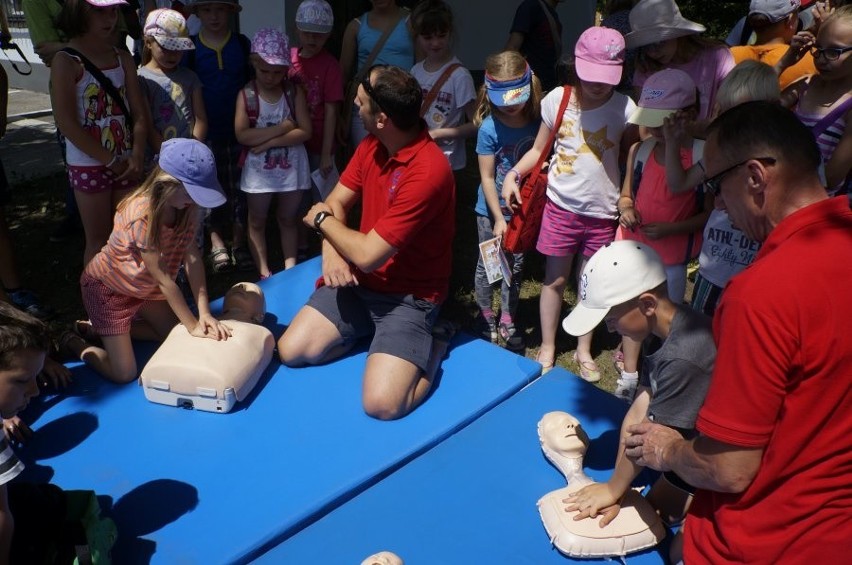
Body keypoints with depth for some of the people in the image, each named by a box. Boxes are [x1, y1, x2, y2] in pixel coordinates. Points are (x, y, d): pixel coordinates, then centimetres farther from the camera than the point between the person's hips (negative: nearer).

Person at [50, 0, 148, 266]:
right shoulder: (66, 61, -11)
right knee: (99, 241, 5)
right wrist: (110, 161, -12)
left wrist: (137, 156, -11)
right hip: (89, 165, -4)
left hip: (126, 163, 5)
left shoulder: (123, 58, 4)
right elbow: (66, 123, -14)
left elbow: (139, 113, 3)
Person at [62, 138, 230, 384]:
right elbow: (164, 279, -30)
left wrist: (204, 313, -22)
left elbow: (192, 257, -17)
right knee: (124, 374, -11)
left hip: (142, 285, 7)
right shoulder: (142, 216, -35)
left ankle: (98, 328, 25)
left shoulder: (186, 207, -14)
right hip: (107, 286, -7)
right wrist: (193, 326, -24)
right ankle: (73, 342, 18)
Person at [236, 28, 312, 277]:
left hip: (291, 167, 0)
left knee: (288, 219, 15)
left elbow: (305, 131, -13)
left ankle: (291, 268, 26)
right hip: (259, 169, 0)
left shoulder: (294, 92, -6)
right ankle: (264, 273, 25)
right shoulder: (246, 95, -9)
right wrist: (281, 128, -20)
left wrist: (270, 142, -19)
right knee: (257, 221, 11)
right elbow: (242, 135, -18)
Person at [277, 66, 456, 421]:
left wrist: (321, 220, -8)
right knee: (291, 350, -4)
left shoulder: (427, 172, -29)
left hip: (408, 295, -7)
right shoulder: (372, 145, -1)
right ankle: (370, 331, 15)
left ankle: (432, 344, 5)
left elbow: (368, 255, -27)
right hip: (360, 281, 7)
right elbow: (336, 202, 7)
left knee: (381, 403, -22)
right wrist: (332, 252, -15)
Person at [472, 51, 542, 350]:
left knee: (515, 265, 14)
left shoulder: (537, 121, -9)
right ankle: (486, 317, 32)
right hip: (492, 210, -3)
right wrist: (498, 218, -15)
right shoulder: (489, 128, -18)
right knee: (487, 264, 11)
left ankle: (508, 320, 31)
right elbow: (487, 177, -15)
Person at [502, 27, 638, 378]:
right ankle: (547, 348, 29)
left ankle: (583, 350, 32)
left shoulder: (625, 108, -10)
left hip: (602, 213, 0)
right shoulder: (557, 99, -8)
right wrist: (514, 174, -11)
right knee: (554, 279, 11)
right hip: (561, 207, 0)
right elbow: (539, 149, 2)